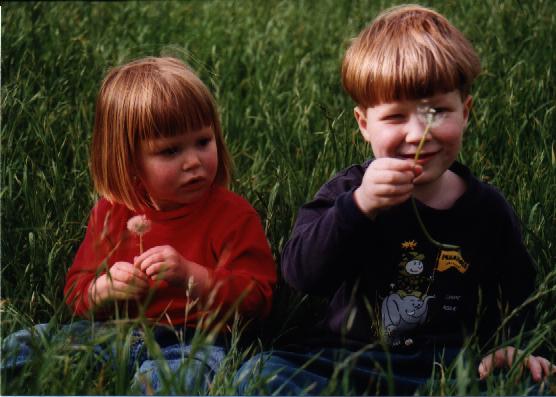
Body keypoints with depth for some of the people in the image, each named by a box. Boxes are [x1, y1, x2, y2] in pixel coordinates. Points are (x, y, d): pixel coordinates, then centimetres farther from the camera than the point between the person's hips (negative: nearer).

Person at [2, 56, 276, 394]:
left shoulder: (234, 215, -1)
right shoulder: (111, 213, 11)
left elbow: (257, 298, -7)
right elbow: (76, 287, 16)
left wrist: (191, 276, -22)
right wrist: (102, 289, -9)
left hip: (192, 343, -4)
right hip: (115, 336, 5)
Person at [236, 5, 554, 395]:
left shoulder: (489, 209, 6)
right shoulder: (348, 191, 1)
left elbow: (511, 295, 19)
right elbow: (301, 273, -15)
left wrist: (505, 348, -2)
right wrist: (359, 206, -29)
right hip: (348, 359, -1)